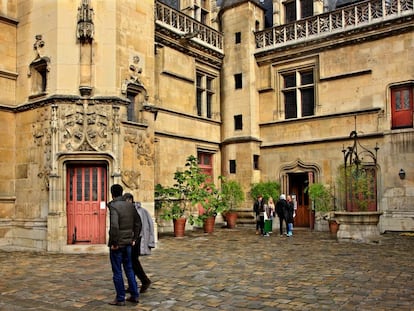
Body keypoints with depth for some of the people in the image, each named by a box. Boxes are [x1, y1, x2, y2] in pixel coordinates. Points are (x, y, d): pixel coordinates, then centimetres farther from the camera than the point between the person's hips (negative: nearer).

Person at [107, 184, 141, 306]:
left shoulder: (114, 206, -16)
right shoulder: (130, 205, 5)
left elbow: (114, 226, -28)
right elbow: (138, 223, 10)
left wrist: (114, 243, -18)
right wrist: (134, 238, 14)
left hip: (117, 245, -6)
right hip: (128, 243, 6)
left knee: (117, 272, 6)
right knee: (129, 269, 18)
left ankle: (120, 299, 14)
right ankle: (134, 295, 22)